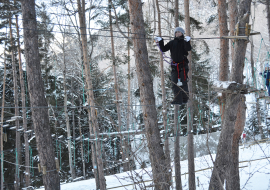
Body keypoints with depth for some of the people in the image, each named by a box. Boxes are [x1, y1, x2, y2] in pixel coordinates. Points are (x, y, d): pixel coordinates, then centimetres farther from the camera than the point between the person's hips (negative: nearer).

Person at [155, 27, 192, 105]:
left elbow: (188, 49, -17)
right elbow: (163, 49, 8)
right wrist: (160, 42, -5)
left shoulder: (184, 42, 2)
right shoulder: (172, 42, 13)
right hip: (174, 65, 4)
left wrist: (187, 41, -34)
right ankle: (178, 99, -4)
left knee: (183, 82, -3)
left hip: (183, 65, -4)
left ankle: (185, 99, 9)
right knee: (175, 83, -3)